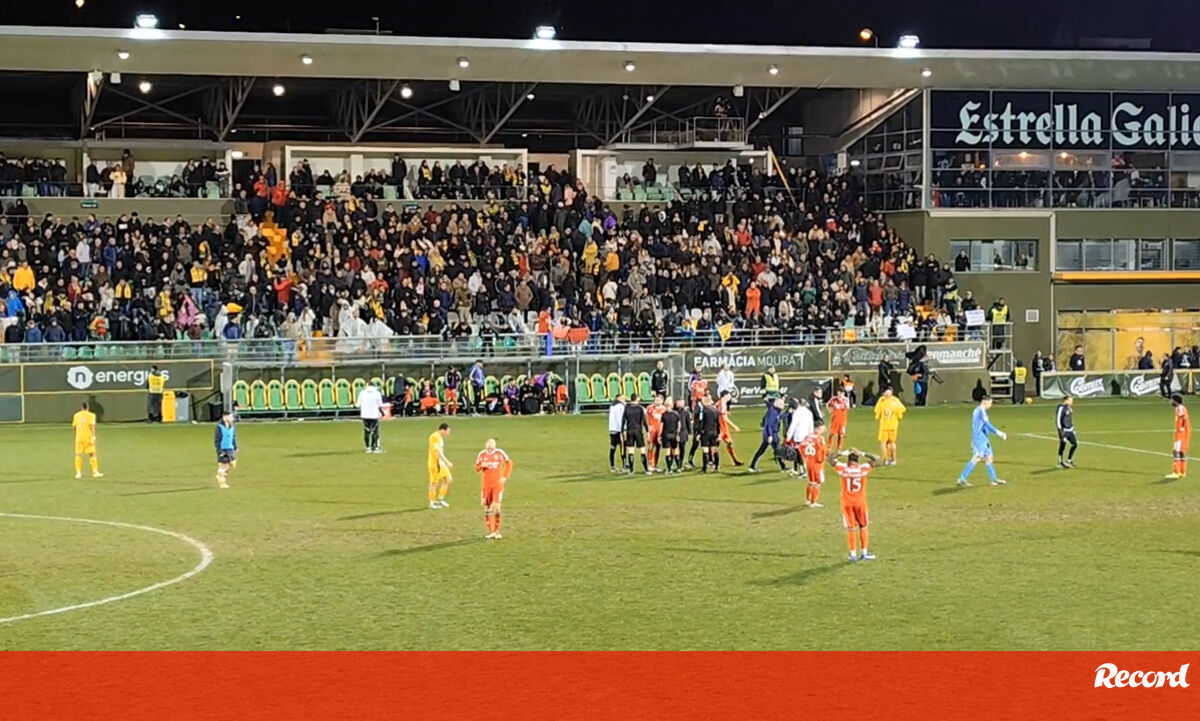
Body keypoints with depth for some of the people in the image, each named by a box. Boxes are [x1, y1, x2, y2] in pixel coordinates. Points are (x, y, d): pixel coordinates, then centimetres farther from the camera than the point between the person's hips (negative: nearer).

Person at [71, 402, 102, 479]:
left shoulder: (76, 415, 7)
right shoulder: (91, 415, -3)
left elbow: (74, 426, 12)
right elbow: (92, 426, -13)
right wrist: (93, 437, -16)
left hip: (79, 437, 2)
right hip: (88, 437, -2)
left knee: (78, 455, 7)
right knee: (92, 454, 4)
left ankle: (78, 473, 2)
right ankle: (95, 471, 0)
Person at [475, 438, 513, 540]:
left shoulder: (499, 453, -5)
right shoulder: (482, 454, 0)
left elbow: (509, 463, 8)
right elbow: (477, 467, 9)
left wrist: (505, 477, 2)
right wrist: (481, 466, -14)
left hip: (498, 483, -2)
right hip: (486, 484, 2)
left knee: (496, 506, -11)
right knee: (487, 507, 3)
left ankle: (497, 531, 1)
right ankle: (490, 531, 14)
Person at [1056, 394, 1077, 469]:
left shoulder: (1068, 408, 11)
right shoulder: (1061, 408, -16)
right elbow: (1058, 420, -18)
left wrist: (1073, 428, 22)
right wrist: (1061, 431, -20)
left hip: (1070, 430, 9)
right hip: (1064, 431, -9)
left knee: (1075, 444, 7)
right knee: (1062, 446, 0)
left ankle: (1068, 460, 18)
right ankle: (1061, 462, 11)